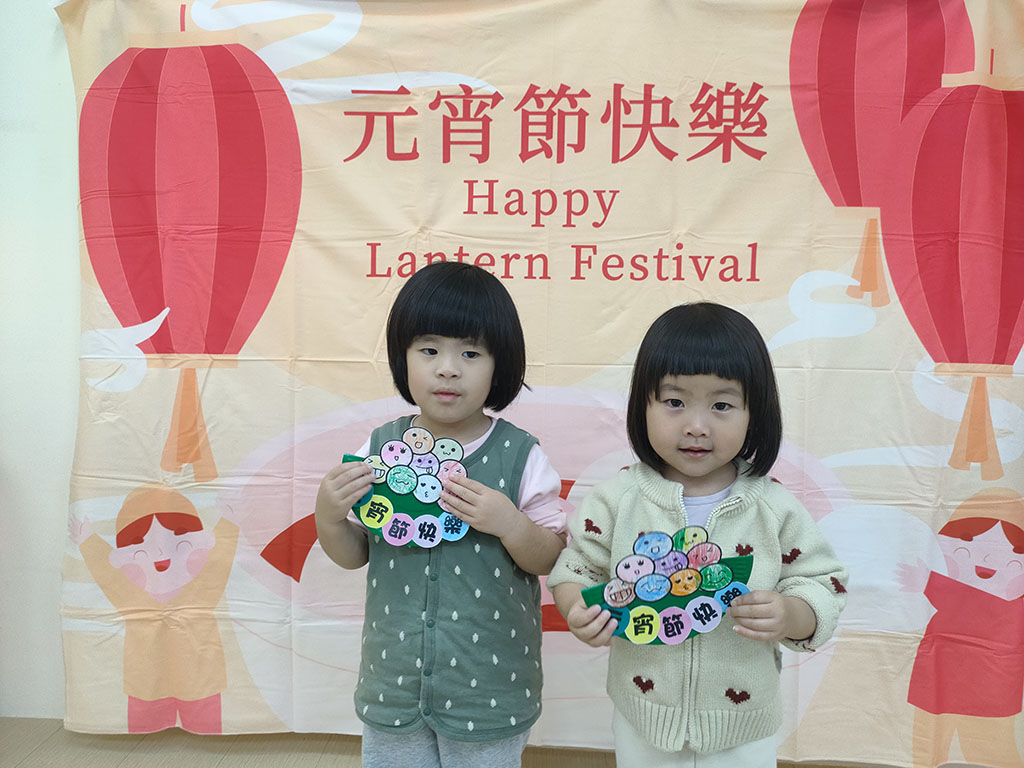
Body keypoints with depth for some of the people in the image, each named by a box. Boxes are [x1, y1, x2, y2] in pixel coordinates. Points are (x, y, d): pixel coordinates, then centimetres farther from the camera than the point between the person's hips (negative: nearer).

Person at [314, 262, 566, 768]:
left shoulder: (519, 456, -13)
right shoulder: (380, 447, -6)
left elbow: (553, 559, -10)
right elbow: (353, 555, 2)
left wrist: (509, 523, -27)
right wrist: (329, 517, -17)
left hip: (489, 688, -2)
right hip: (393, 683, 3)